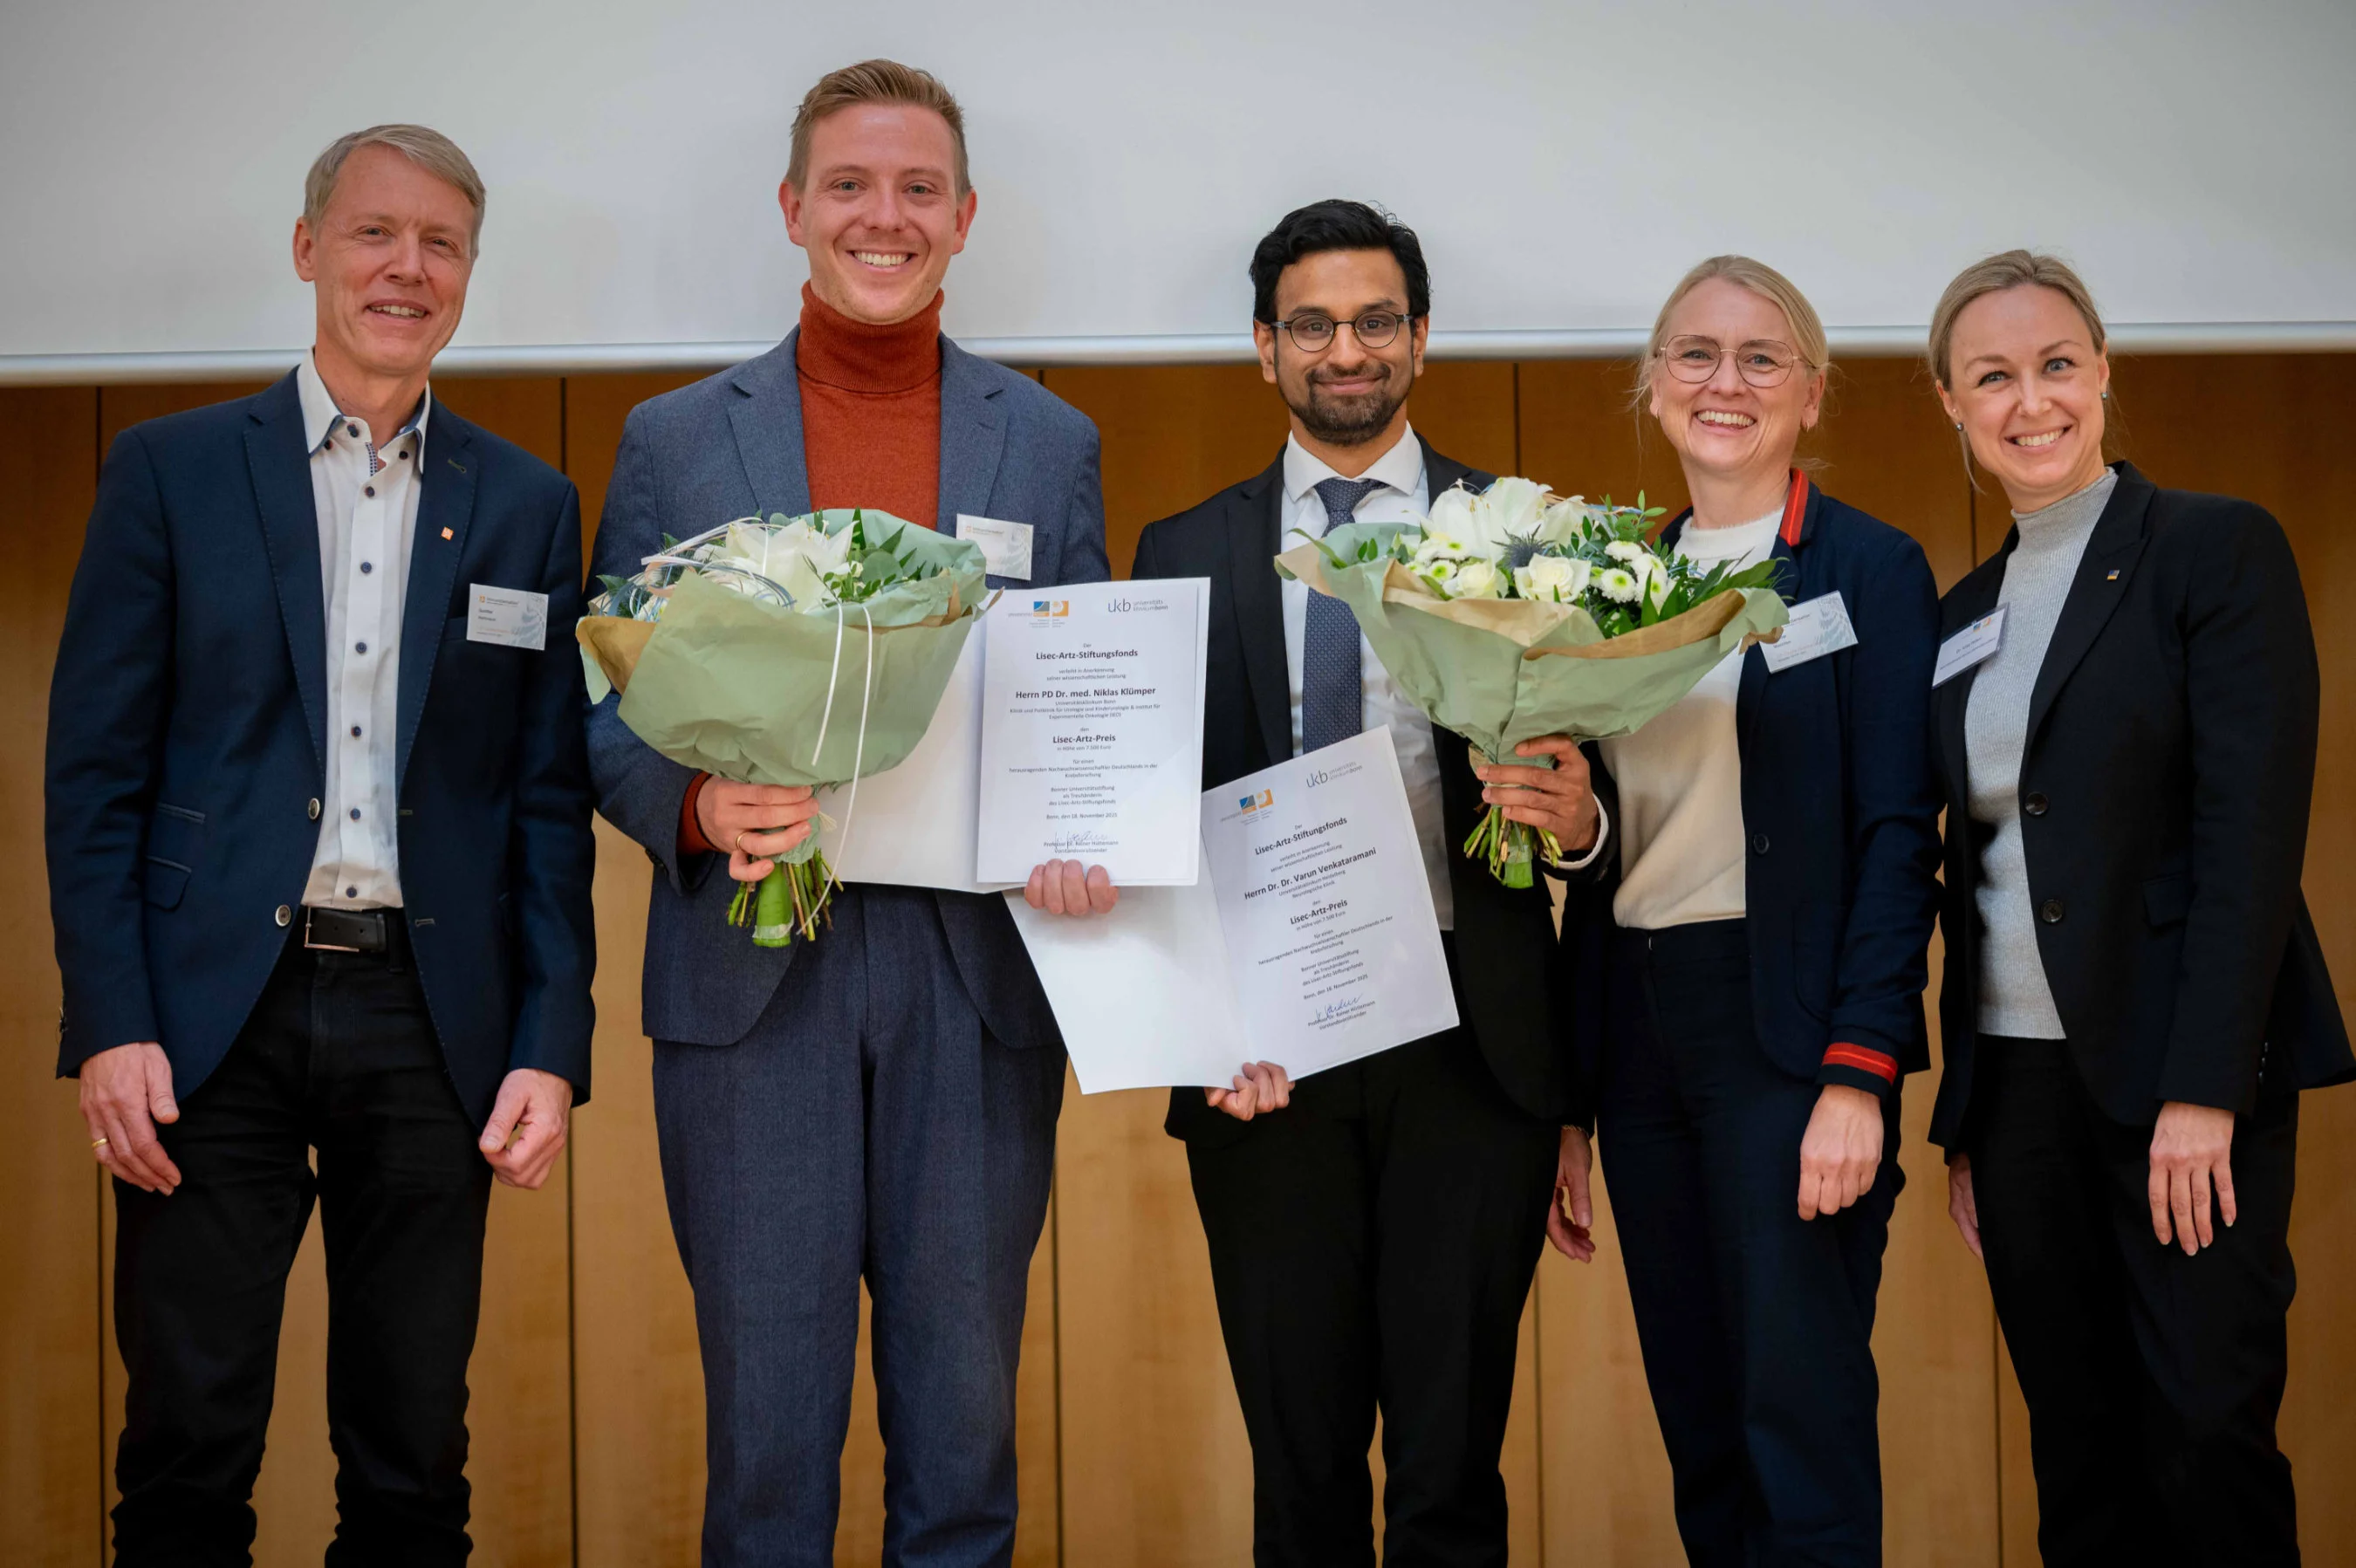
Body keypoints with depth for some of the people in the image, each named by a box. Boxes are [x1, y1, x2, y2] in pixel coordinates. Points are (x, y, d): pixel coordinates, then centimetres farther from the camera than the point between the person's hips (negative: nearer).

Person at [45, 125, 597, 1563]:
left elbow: (551, 798, 7)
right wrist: (111, 1023, -8)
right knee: (189, 1452, 3)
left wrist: (553, 1049, -1)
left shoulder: (529, 506, 9)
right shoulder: (170, 471, 4)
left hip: (432, 1022, 2)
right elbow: (94, 769, 1)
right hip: (214, 1011, -1)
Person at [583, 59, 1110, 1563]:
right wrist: (700, 807, -16)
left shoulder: (1053, 445, 10)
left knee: (963, 1412, 9)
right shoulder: (673, 441, 7)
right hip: (752, 981, -1)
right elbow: (610, 715, 5)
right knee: (765, 1412, 6)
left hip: (976, 978, 1)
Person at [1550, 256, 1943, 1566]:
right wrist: (1573, 1103, 10)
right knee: (1697, 1421, 10)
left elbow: (1899, 839, -7)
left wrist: (1860, 1076, -16)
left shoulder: (1871, 570, -1)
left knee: (1803, 1419, -5)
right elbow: (1602, 852, 14)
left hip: (1789, 1027, -5)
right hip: (1637, 1031, 6)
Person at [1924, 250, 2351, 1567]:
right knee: (2080, 1453, 8)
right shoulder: (1965, 614, 14)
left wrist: (2202, 1091, -18)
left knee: (2208, 1433, -6)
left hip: (2187, 1072, -5)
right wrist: (1963, 1120, 12)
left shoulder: (2219, 548, -3)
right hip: (2016, 1078, 5)